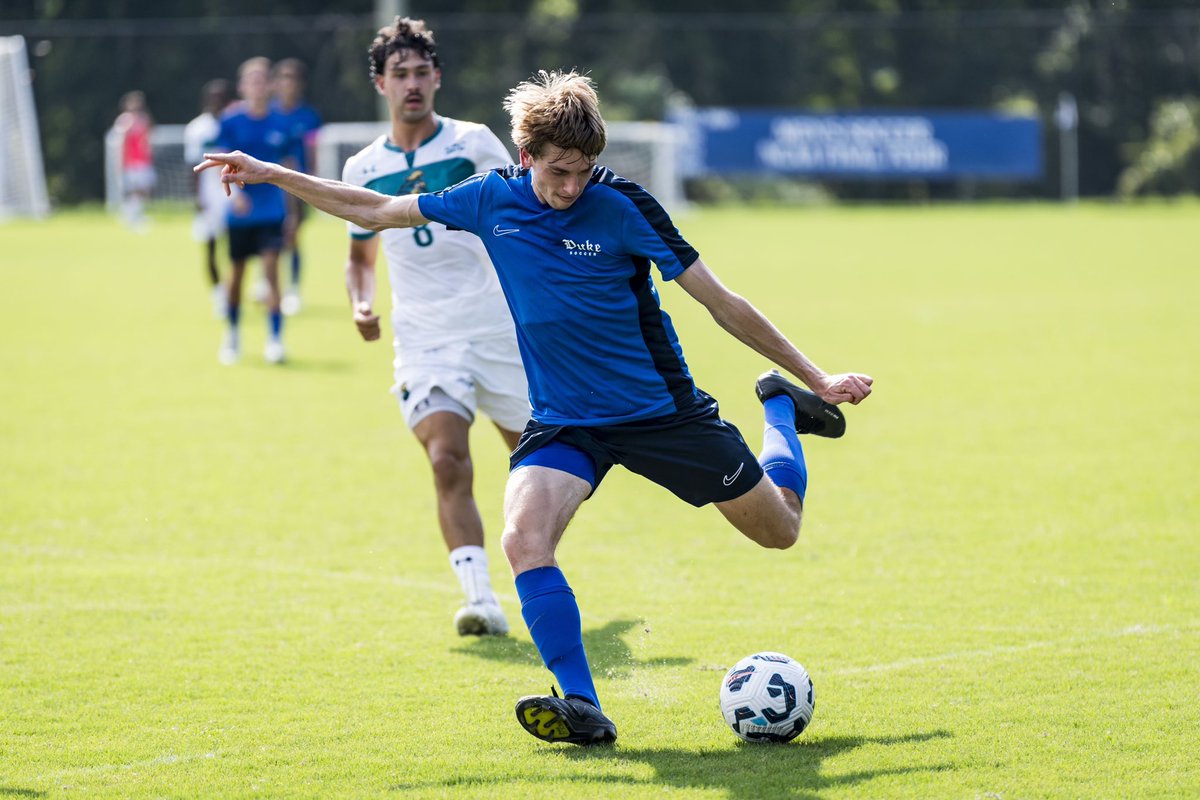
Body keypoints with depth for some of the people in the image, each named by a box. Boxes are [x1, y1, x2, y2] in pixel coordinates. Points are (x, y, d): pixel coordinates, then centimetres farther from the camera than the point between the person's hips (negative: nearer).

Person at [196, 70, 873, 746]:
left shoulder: (621, 206, -17)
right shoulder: (492, 200, -6)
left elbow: (723, 303, -11)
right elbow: (379, 211, 9)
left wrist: (817, 377, -8)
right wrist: (268, 175, 6)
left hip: (661, 408, -2)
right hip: (563, 420, 2)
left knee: (779, 528, 8)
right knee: (524, 538, -27)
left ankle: (783, 406, 38)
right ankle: (583, 710, -22)